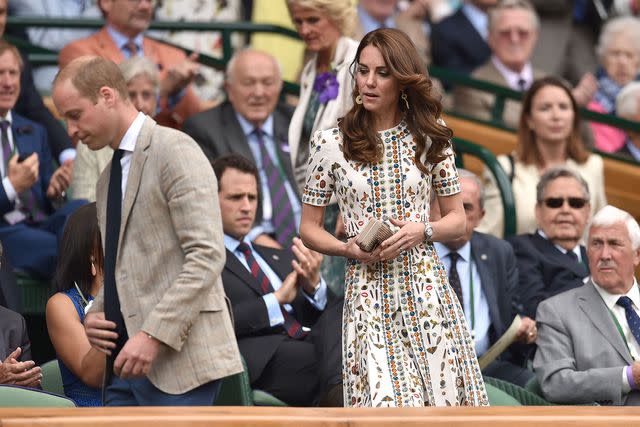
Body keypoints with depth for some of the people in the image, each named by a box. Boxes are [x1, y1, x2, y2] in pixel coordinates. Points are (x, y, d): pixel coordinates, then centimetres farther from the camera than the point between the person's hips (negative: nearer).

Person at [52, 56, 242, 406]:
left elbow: (207, 256, -15)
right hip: (125, 363, 8)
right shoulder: (108, 180, 22)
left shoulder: (175, 151, -6)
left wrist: (154, 334, -20)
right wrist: (95, 316, 7)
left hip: (177, 359, -8)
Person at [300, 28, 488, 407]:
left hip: (426, 290, 2)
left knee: (441, 399, -3)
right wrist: (349, 249, -10)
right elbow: (310, 229, 9)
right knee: (387, 405, -12)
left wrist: (422, 231, -8)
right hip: (368, 290, -1)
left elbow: (458, 220, 12)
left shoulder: (430, 140, 6)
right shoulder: (332, 144, 3)